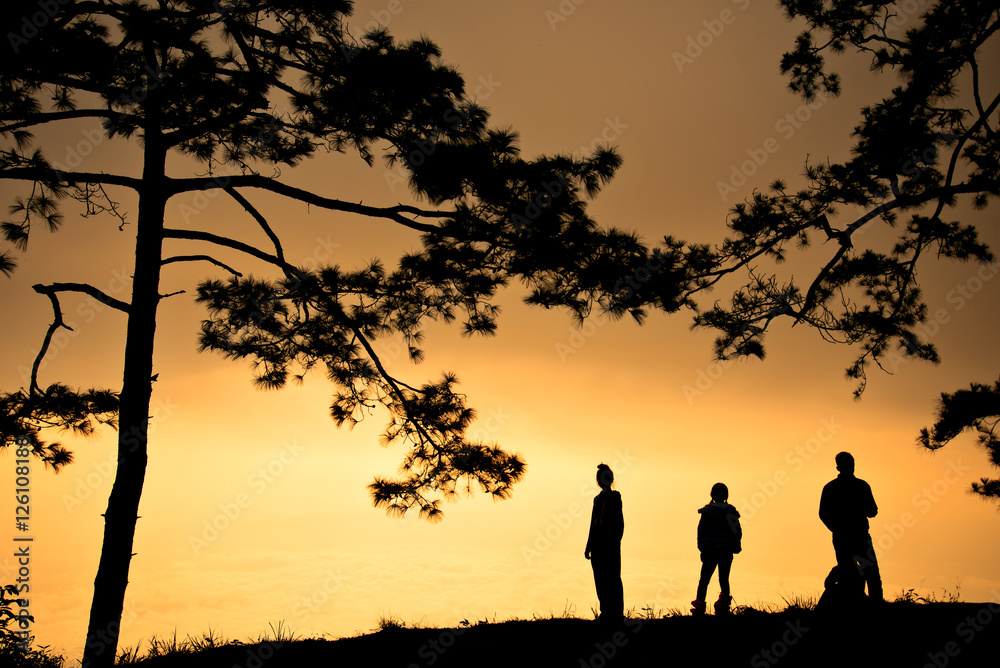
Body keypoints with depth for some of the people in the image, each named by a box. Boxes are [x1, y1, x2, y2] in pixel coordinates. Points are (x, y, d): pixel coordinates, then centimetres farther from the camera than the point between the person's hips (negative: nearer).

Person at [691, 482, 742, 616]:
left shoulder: (707, 511, -4)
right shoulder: (732, 511, 3)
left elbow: (701, 529, -4)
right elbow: (738, 531, 4)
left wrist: (701, 546, 5)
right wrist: (735, 547, 14)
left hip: (711, 550, -2)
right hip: (727, 552, 2)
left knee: (704, 580, 2)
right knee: (724, 580, 13)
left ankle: (699, 610, -6)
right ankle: (723, 609, 4)